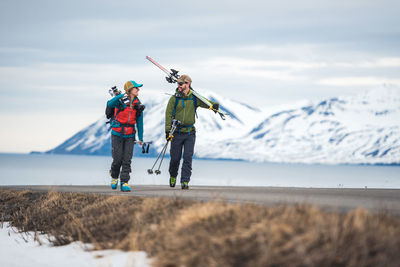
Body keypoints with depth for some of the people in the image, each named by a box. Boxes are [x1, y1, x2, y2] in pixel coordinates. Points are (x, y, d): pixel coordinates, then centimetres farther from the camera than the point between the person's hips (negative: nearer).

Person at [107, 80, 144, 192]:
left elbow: (139, 122, 8)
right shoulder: (120, 99, -8)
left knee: (127, 160, -4)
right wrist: (121, 97, -41)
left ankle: (124, 183, -2)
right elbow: (109, 104, -29)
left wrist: (140, 138, 4)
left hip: (129, 135, 3)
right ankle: (114, 177, 27)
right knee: (118, 159, 0)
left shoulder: (137, 104, 4)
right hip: (117, 134, -3)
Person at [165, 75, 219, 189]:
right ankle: (173, 176, 31)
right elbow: (168, 115, -4)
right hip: (177, 132, -1)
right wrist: (168, 131, -12)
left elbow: (205, 102, -2)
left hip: (190, 132, 1)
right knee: (175, 157, 5)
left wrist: (214, 105, -27)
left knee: (188, 158, -6)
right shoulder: (174, 98, -1)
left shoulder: (194, 98, 4)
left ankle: (185, 181, -3)